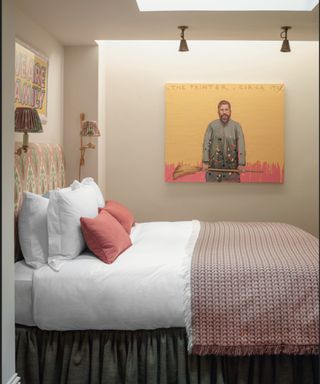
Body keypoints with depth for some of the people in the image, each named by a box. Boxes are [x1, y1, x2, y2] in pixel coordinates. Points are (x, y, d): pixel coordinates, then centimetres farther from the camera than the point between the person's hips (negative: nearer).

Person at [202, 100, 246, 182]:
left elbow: (241, 145, -4)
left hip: (231, 166, 0)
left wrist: (241, 163, -12)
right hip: (214, 166, 0)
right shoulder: (212, 125, 1)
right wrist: (205, 162, -11)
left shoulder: (236, 126, 0)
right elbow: (206, 144, -3)